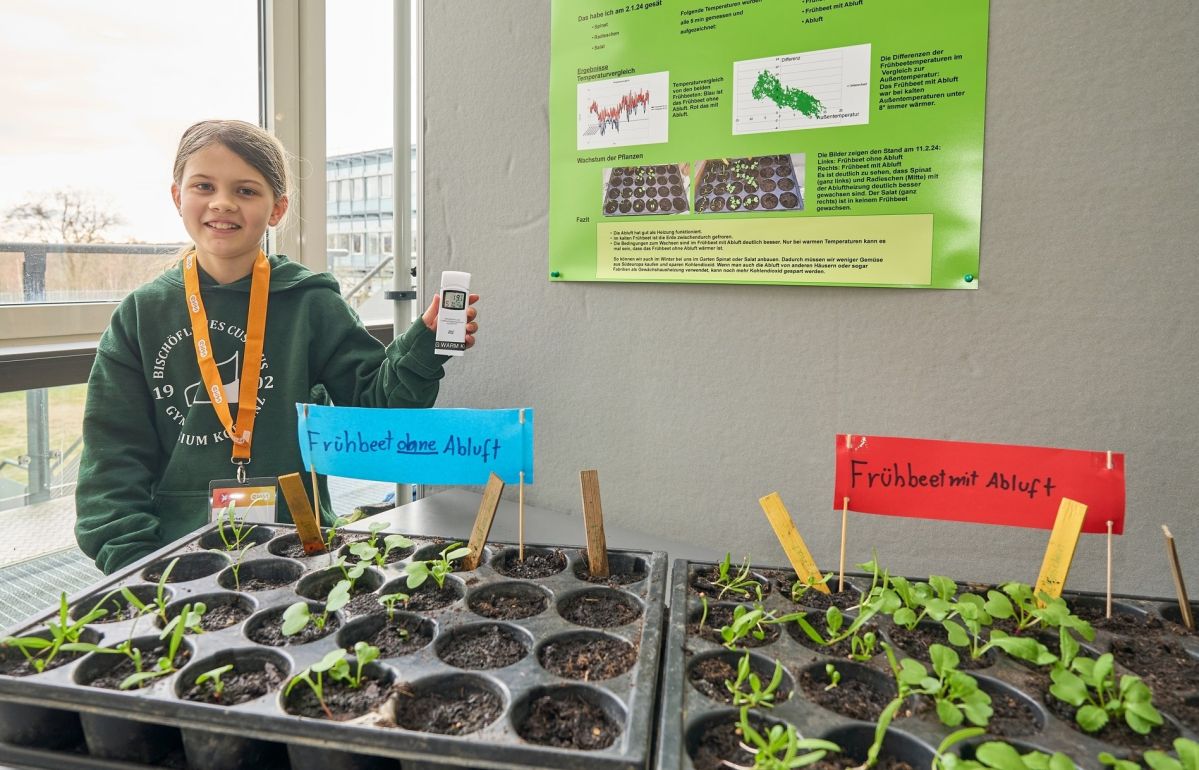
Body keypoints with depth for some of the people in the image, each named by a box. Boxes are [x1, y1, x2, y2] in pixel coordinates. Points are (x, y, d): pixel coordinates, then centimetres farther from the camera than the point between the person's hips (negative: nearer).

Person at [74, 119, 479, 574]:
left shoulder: (312, 306, 2)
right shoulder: (142, 315, 6)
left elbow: (374, 404, -1)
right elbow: (113, 459, 6)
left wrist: (424, 343, -17)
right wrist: (131, 563, -4)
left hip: (295, 544, -2)